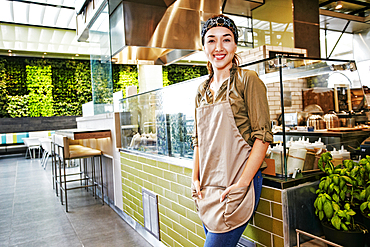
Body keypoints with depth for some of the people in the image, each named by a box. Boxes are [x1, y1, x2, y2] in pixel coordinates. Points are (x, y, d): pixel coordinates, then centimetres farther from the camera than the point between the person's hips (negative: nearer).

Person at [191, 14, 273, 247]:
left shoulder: (247, 80, -7)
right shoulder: (202, 91, 11)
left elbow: (262, 136, -11)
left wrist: (242, 183, -17)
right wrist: (196, 178, 6)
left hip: (236, 184, -6)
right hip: (207, 187, 6)